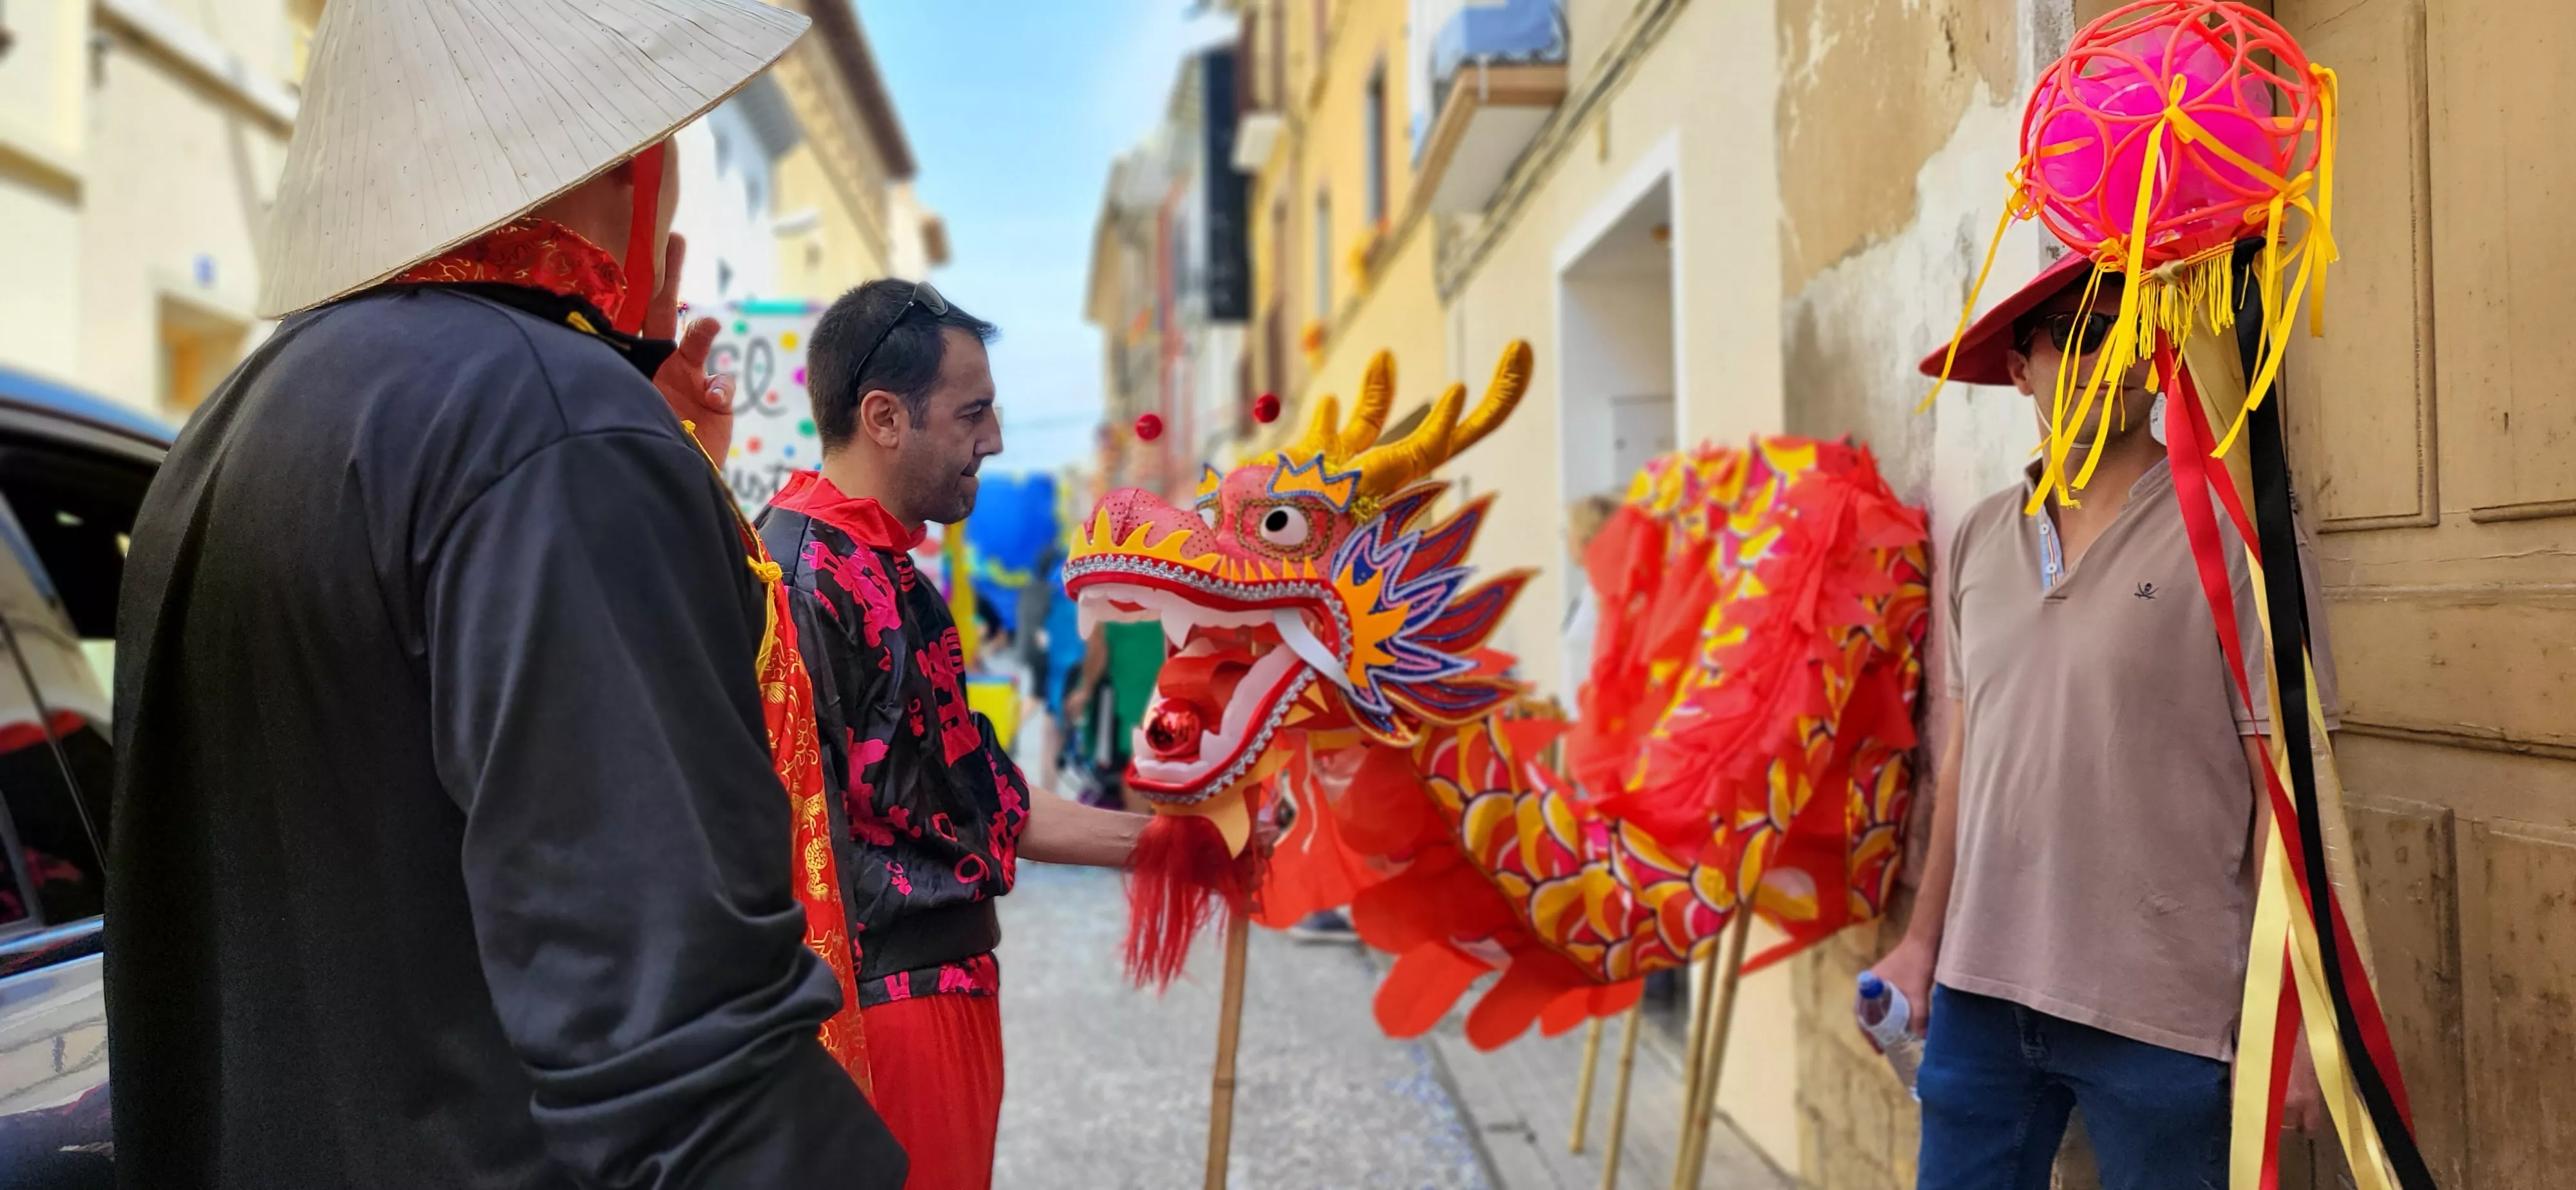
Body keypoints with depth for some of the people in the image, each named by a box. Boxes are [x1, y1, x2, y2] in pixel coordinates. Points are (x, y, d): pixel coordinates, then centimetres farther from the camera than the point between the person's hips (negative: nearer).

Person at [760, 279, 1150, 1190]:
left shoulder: (888, 576, 13)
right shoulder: (801, 578, -18)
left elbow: (975, 794, 16)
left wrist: (1155, 837, 17)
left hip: (941, 986, 9)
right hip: (885, 999, -9)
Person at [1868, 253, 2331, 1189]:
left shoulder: (2236, 532, -7)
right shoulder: (1980, 538, 8)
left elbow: (2284, 785, -7)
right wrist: (1924, 938, 15)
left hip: (2161, 1013, -4)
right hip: (1978, 992, 4)